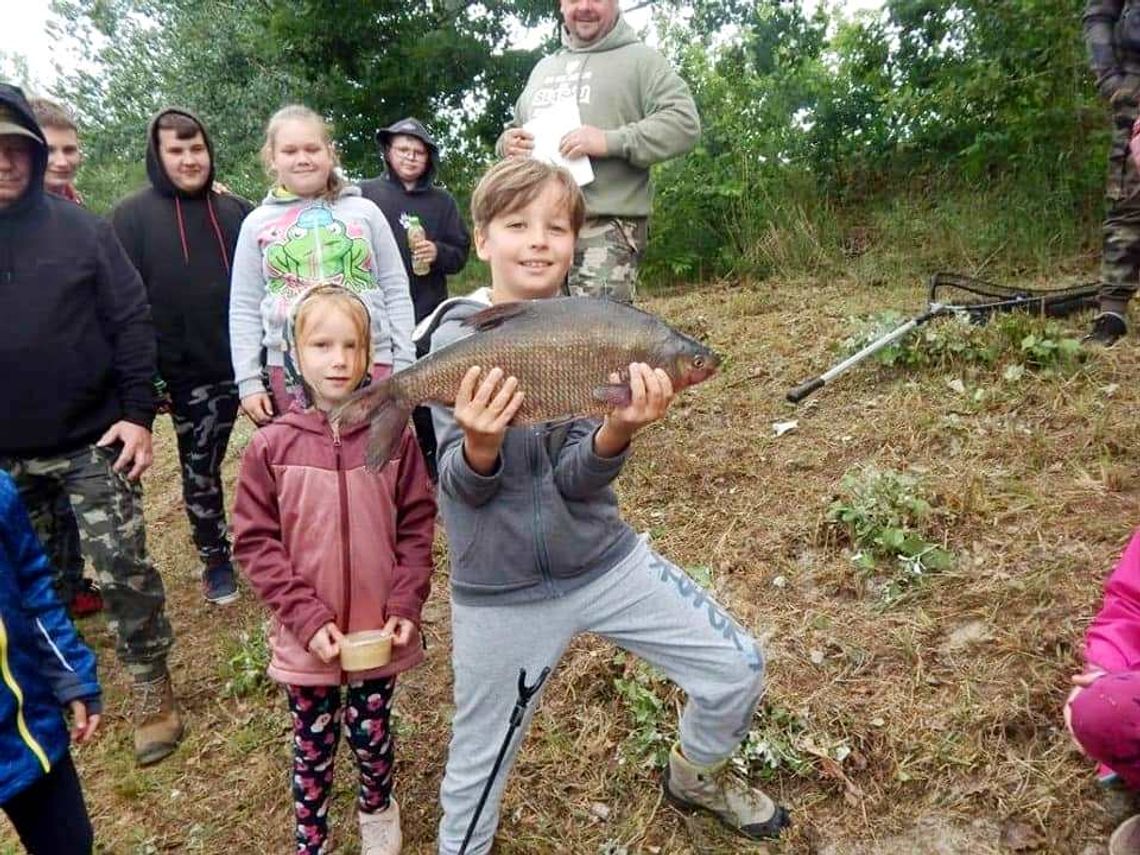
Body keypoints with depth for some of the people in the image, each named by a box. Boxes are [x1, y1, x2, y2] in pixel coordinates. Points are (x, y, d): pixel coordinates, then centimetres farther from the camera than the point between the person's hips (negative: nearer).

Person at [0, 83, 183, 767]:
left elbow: (132, 323, -3)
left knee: (124, 569, 0)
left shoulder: (82, 229, -3)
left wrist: (138, 414, -10)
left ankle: (152, 686, 18)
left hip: (92, 441, -2)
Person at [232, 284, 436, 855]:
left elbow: (417, 525, -2)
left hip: (379, 632, 1)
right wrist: (307, 618, -14)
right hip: (305, 638, 0)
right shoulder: (270, 445, -10)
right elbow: (254, 541, -7)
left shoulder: (393, 436, -9)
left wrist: (406, 606, -9)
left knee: (372, 736, 20)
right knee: (313, 747, 17)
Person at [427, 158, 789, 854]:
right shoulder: (456, 339, -11)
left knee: (739, 669, 5)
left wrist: (619, 430, -32)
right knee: (480, 764, 10)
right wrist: (481, 442, -34)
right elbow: (463, 487, -12)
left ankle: (694, 776, 36)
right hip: (499, 592, -2)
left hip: (604, 560, 3)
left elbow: (576, 479, -11)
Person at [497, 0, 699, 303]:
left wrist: (610, 141, -17)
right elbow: (516, 126, 34)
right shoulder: (543, 68, 26)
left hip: (607, 228, -6)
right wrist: (508, 142, 7)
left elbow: (684, 122, -5)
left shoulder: (641, 59, 7)